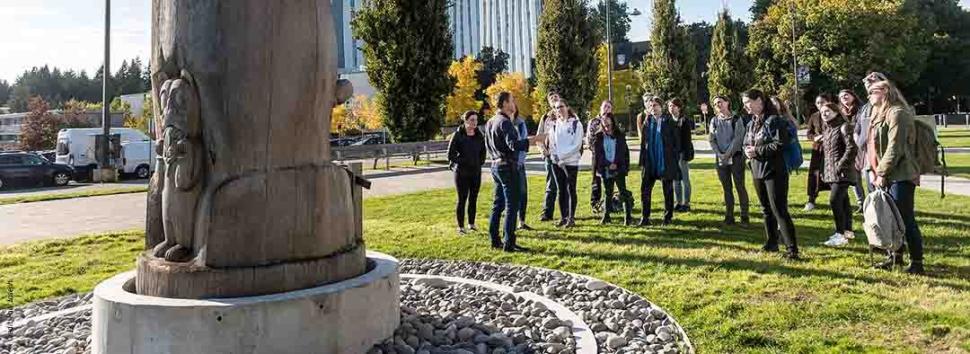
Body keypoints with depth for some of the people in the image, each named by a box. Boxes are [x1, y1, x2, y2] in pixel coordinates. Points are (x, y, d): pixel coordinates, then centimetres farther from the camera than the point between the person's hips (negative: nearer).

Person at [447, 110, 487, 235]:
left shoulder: (479, 135, 5)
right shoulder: (458, 135, -9)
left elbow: (483, 151, 18)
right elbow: (451, 154, -6)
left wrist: (480, 163, 9)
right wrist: (456, 164, -7)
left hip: (476, 172, 5)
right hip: (462, 172, -4)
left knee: (473, 199, 9)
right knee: (462, 199, -2)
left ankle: (471, 224, 21)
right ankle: (460, 227, 5)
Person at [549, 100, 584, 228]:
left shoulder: (576, 124, -3)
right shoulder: (555, 124, 9)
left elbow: (577, 145, -10)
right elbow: (552, 142, 9)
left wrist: (562, 156, -14)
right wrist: (556, 155, -9)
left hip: (571, 162, -4)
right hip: (557, 162, 4)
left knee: (571, 190, -1)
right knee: (561, 191, 8)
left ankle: (571, 218, 5)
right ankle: (563, 217, 16)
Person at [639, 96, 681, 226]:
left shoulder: (669, 122, -1)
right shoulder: (647, 123, 7)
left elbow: (676, 142, -1)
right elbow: (643, 143, 9)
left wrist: (675, 160, -7)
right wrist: (642, 161, 3)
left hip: (666, 163, -3)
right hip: (649, 163, 3)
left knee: (668, 191, 6)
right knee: (645, 190, 1)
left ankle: (668, 217, 17)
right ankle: (645, 217, 10)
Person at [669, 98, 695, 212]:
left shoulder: (685, 120, -6)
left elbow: (687, 138, -10)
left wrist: (685, 155, -15)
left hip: (682, 153, -5)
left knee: (685, 179, 1)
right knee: (675, 180, 9)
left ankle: (686, 203, 6)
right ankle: (677, 203, 16)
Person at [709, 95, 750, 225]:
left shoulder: (736, 119, -2)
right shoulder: (714, 121, 9)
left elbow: (738, 138, -9)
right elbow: (711, 139, 5)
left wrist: (728, 153, -15)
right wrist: (719, 154, -8)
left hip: (735, 157, -4)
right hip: (720, 159, 4)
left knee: (740, 187, -4)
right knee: (726, 188, 7)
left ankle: (744, 217, 0)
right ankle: (729, 216, 11)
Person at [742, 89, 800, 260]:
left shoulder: (774, 120, -12)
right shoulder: (752, 123, 13)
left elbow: (780, 144, -20)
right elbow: (746, 143, 19)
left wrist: (757, 151, -19)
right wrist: (747, 151, -4)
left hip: (774, 171, -8)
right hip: (757, 171, 8)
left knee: (779, 210, -10)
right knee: (766, 210, 16)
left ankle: (792, 248, -6)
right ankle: (771, 243, 27)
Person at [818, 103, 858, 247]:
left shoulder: (844, 126, -10)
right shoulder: (827, 130, 17)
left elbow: (851, 148, -18)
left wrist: (841, 165, -20)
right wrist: (823, 170, 18)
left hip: (843, 172, -9)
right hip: (831, 172, 9)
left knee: (835, 200, -16)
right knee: (842, 201, 15)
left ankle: (840, 234, -13)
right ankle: (848, 231, 25)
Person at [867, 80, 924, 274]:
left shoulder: (897, 113, -12)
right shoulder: (881, 114, 19)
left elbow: (895, 148, -19)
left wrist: (882, 173, -17)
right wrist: (877, 172, 12)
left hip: (900, 176, -9)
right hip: (887, 175, 9)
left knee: (906, 219, -8)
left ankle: (917, 263, -2)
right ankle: (896, 255, 24)